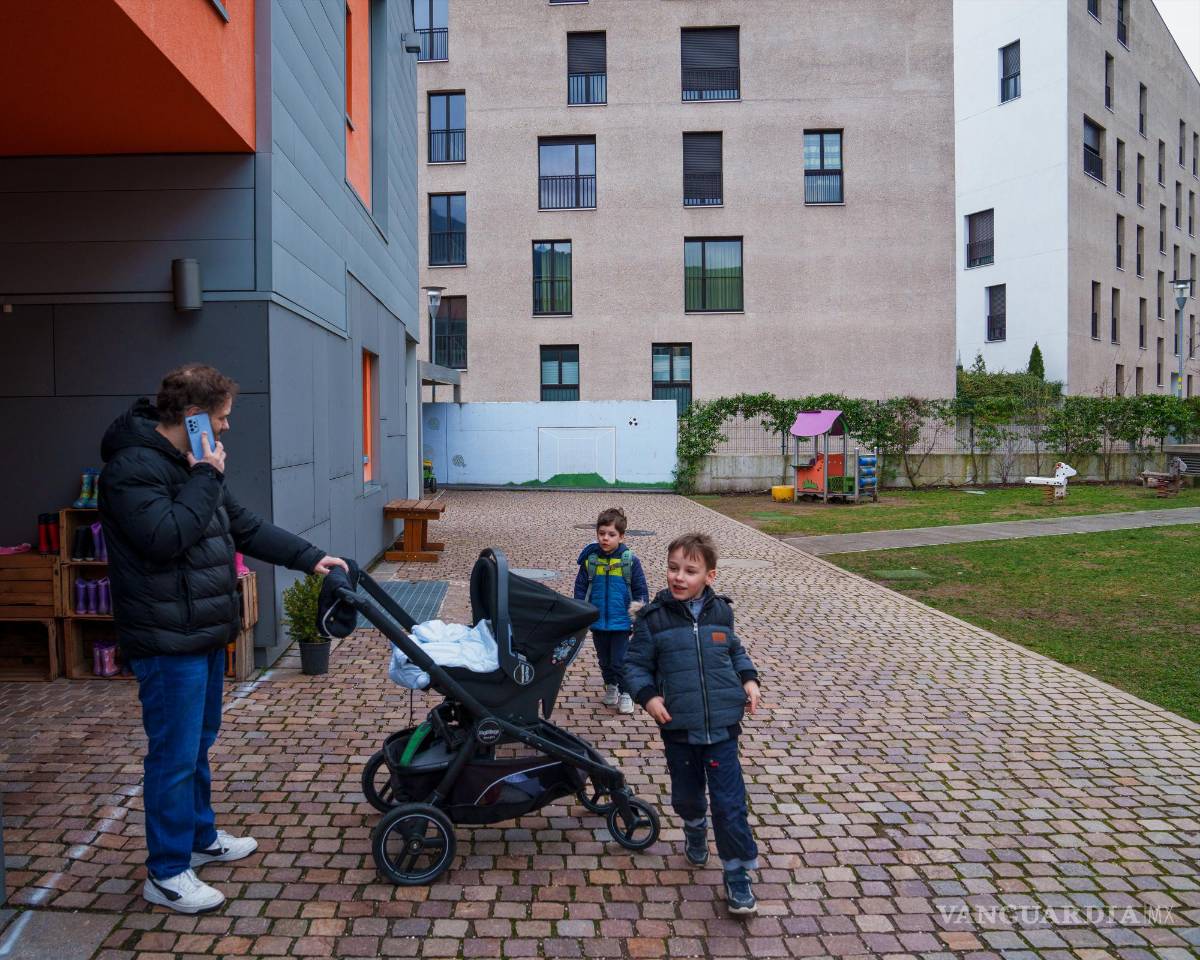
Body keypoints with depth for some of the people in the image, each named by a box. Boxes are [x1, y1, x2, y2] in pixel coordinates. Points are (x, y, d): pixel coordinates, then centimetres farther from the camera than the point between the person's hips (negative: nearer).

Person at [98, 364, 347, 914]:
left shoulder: (190, 463, 14)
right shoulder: (132, 467, -18)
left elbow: (245, 527, 17)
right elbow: (164, 536, -29)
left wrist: (308, 557, 10)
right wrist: (206, 479, -21)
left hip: (204, 631, 10)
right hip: (167, 641, -10)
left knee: (198, 744, 22)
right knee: (175, 755, -1)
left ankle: (201, 838, 38)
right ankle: (166, 873, 14)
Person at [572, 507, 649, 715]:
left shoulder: (630, 561, -10)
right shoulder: (590, 559, -5)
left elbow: (641, 590, -2)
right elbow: (580, 587, 4)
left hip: (621, 622, -3)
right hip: (597, 621, 3)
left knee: (620, 661, 2)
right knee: (604, 659, 19)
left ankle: (625, 693, 19)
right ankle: (610, 686, 39)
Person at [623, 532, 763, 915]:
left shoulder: (721, 612, -1)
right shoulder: (653, 618, -9)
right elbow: (635, 664, -1)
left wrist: (749, 679, 1)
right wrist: (647, 696, -16)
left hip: (722, 725, 0)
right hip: (678, 727, 0)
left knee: (729, 802, -1)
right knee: (685, 795, 19)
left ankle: (737, 874, 16)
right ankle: (695, 830, 52)